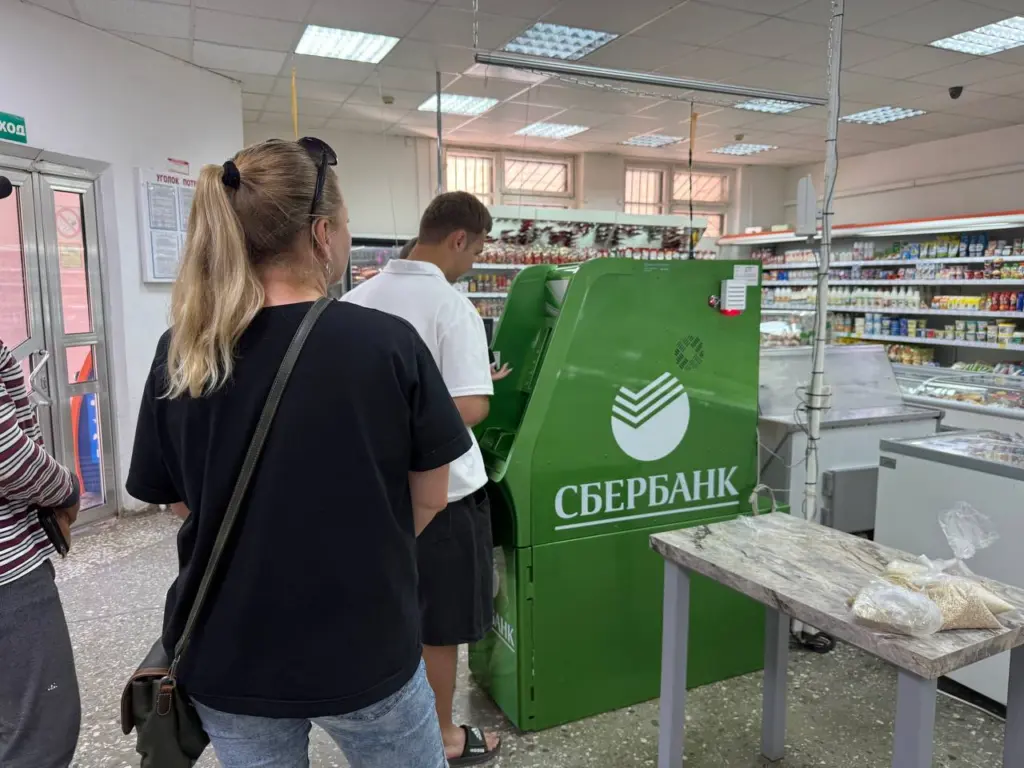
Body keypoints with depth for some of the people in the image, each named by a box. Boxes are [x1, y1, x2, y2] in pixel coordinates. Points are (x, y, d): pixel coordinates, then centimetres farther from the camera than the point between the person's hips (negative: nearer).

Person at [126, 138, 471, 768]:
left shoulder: (181, 354, -10)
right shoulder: (387, 343, -18)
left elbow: (179, 501, 2)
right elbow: (429, 498, -7)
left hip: (229, 653, 3)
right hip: (365, 646, -3)